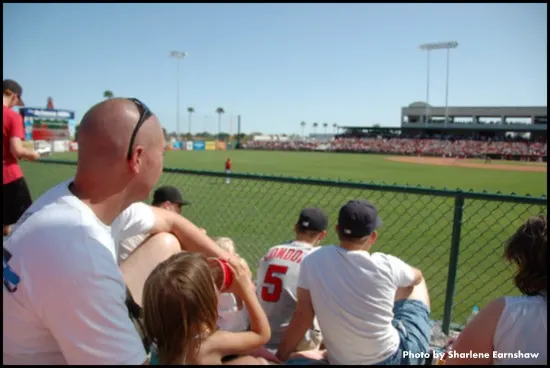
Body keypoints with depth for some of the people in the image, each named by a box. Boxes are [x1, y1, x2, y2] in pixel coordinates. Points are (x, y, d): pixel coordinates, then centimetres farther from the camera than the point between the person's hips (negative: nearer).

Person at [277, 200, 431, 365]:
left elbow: (302, 316, -9)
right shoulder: (385, 265, -17)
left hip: (342, 361, 3)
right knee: (417, 285, 19)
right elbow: (416, 277, 6)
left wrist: (280, 357, 4)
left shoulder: (313, 261, -14)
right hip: (392, 359, -2)